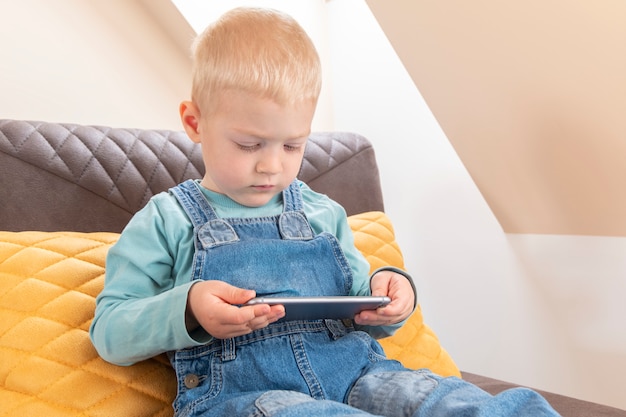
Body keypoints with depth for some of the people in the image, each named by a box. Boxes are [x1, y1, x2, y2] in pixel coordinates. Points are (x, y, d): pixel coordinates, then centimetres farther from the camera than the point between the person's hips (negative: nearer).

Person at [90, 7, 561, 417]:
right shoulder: (168, 221, 5)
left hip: (351, 370, 3)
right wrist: (187, 312, -18)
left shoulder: (323, 214, 15)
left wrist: (385, 298, 0)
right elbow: (110, 332, 2)